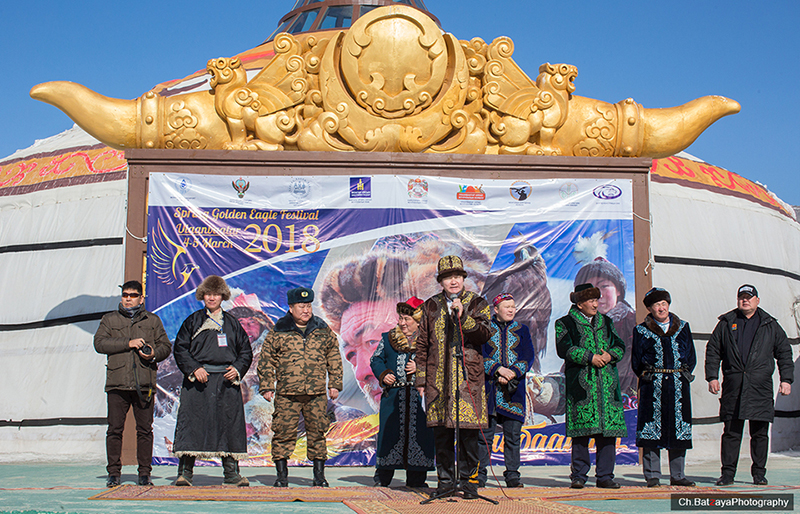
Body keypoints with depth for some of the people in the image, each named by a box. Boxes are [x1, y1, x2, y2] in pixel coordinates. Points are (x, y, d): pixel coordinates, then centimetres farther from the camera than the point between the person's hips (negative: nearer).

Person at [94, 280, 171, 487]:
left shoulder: (152, 320, 16)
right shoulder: (110, 319, 14)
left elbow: (165, 345, 14)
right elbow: (99, 343, 0)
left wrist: (154, 354, -8)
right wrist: (128, 343, -10)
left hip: (144, 383, 0)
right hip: (117, 383, 0)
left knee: (145, 430, 0)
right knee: (114, 429, -1)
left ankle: (144, 473, 7)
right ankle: (113, 473, 7)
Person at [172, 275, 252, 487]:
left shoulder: (232, 323, 15)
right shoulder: (193, 321, 9)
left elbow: (246, 351, 16)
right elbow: (180, 349, 4)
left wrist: (238, 369, -2)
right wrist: (194, 368, -11)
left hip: (227, 381, 2)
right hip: (198, 380, -2)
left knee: (231, 424, 0)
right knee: (192, 424, -7)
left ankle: (231, 473, 7)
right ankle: (185, 472, -1)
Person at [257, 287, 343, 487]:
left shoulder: (323, 330, 11)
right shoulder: (278, 332, 4)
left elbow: (334, 358, 16)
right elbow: (266, 360, 7)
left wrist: (334, 384, 11)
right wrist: (266, 386, 1)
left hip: (317, 394, 2)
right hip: (287, 394, -2)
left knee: (317, 432, 5)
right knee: (284, 432, -2)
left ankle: (319, 474, 14)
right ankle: (281, 475, 8)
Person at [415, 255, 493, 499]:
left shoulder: (477, 303, 7)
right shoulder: (431, 305, 13)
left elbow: (485, 334, -7)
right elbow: (422, 343, 14)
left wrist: (463, 316, -19)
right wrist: (421, 377, 9)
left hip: (468, 376, -2)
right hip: (438, 377, 2)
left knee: (468, 429, -3)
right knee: (440, 430, 2)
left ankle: (469, 479, 7)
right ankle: (446, 478, 12)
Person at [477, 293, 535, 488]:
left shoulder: (522, 330, 13)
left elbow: (528, 358, 5)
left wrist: (511, 373, -10)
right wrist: (498, 369, -14)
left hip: (514, 390, 2)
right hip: (488, 388, -2)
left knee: (513, 435, 1)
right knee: (485, 434, -3)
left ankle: (512, 475, 8)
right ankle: (480, 475, 3)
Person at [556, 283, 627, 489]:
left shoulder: (605, 322, 21)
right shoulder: (565, 324, 6)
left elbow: (620, 346, 16)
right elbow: (564, 348, -8)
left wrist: (610, 355, -5)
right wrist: (590, 357, -14)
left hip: (607, 384, 4)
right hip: (581, 384, -4)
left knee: (608, 430, -1)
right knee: (581, 432, -6)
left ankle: (605, 476, 6)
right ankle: (578, 476, 2)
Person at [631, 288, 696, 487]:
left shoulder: (683, 327, 13)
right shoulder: (641, 331, 5)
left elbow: (691, 356, 13)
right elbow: (636, 361, 6)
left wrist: (684, 375, 2)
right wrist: (648, 377, -3)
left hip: (679, 386, 3)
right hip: (653, 386, -2)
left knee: (679, 428, 4)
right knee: (652, 428, -4)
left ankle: (677, 475, 12)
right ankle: (652, 475, 2)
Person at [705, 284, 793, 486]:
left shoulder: (770, 325, 11)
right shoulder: (726, 324, 11)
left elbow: (784, 353, 12)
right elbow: (712, 351, 11)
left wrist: (786, 380, 3)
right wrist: (712, 377, 1)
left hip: (761, 388, 0)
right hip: (733, 386, 0)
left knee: (760, 433, 3)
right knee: (731, 432, 0)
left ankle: (759, 473, 14)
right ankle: (728, 473, 5)